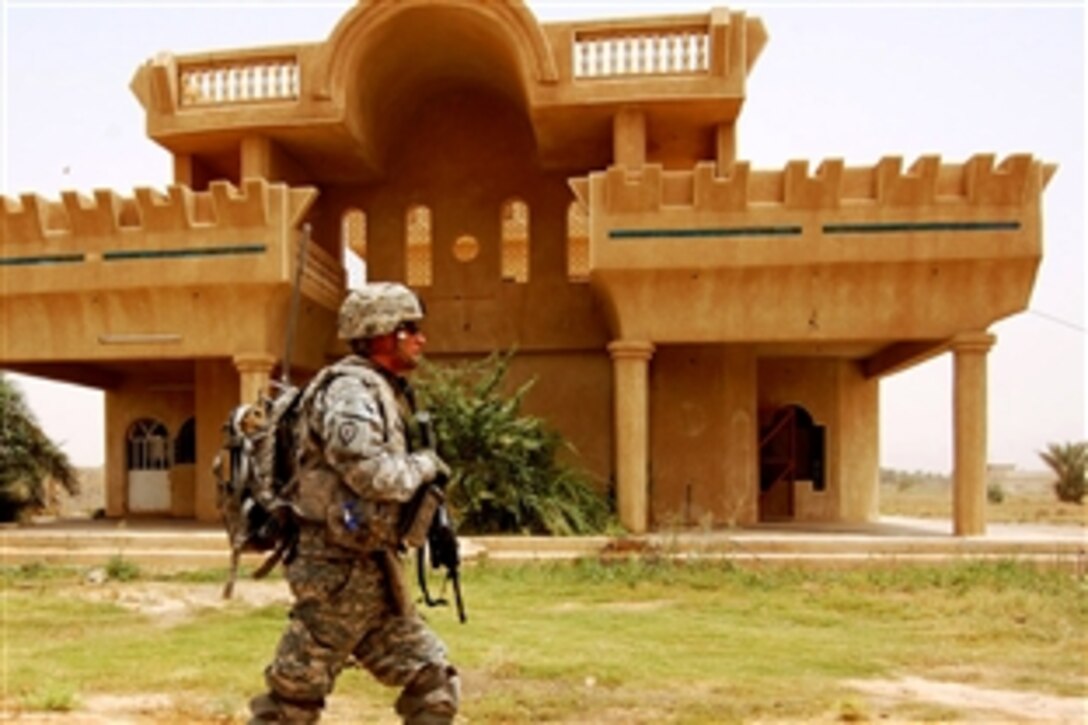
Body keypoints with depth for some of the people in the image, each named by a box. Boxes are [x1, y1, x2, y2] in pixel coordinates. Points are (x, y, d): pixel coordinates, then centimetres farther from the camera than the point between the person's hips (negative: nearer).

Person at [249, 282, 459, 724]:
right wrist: (426, 464, -11)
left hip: (373, 574, 10)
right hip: (339, 573, -9)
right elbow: (373, 473, -28)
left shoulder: (387, 392, 15)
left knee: (434, 685, 10)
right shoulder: (350, 390, -15)